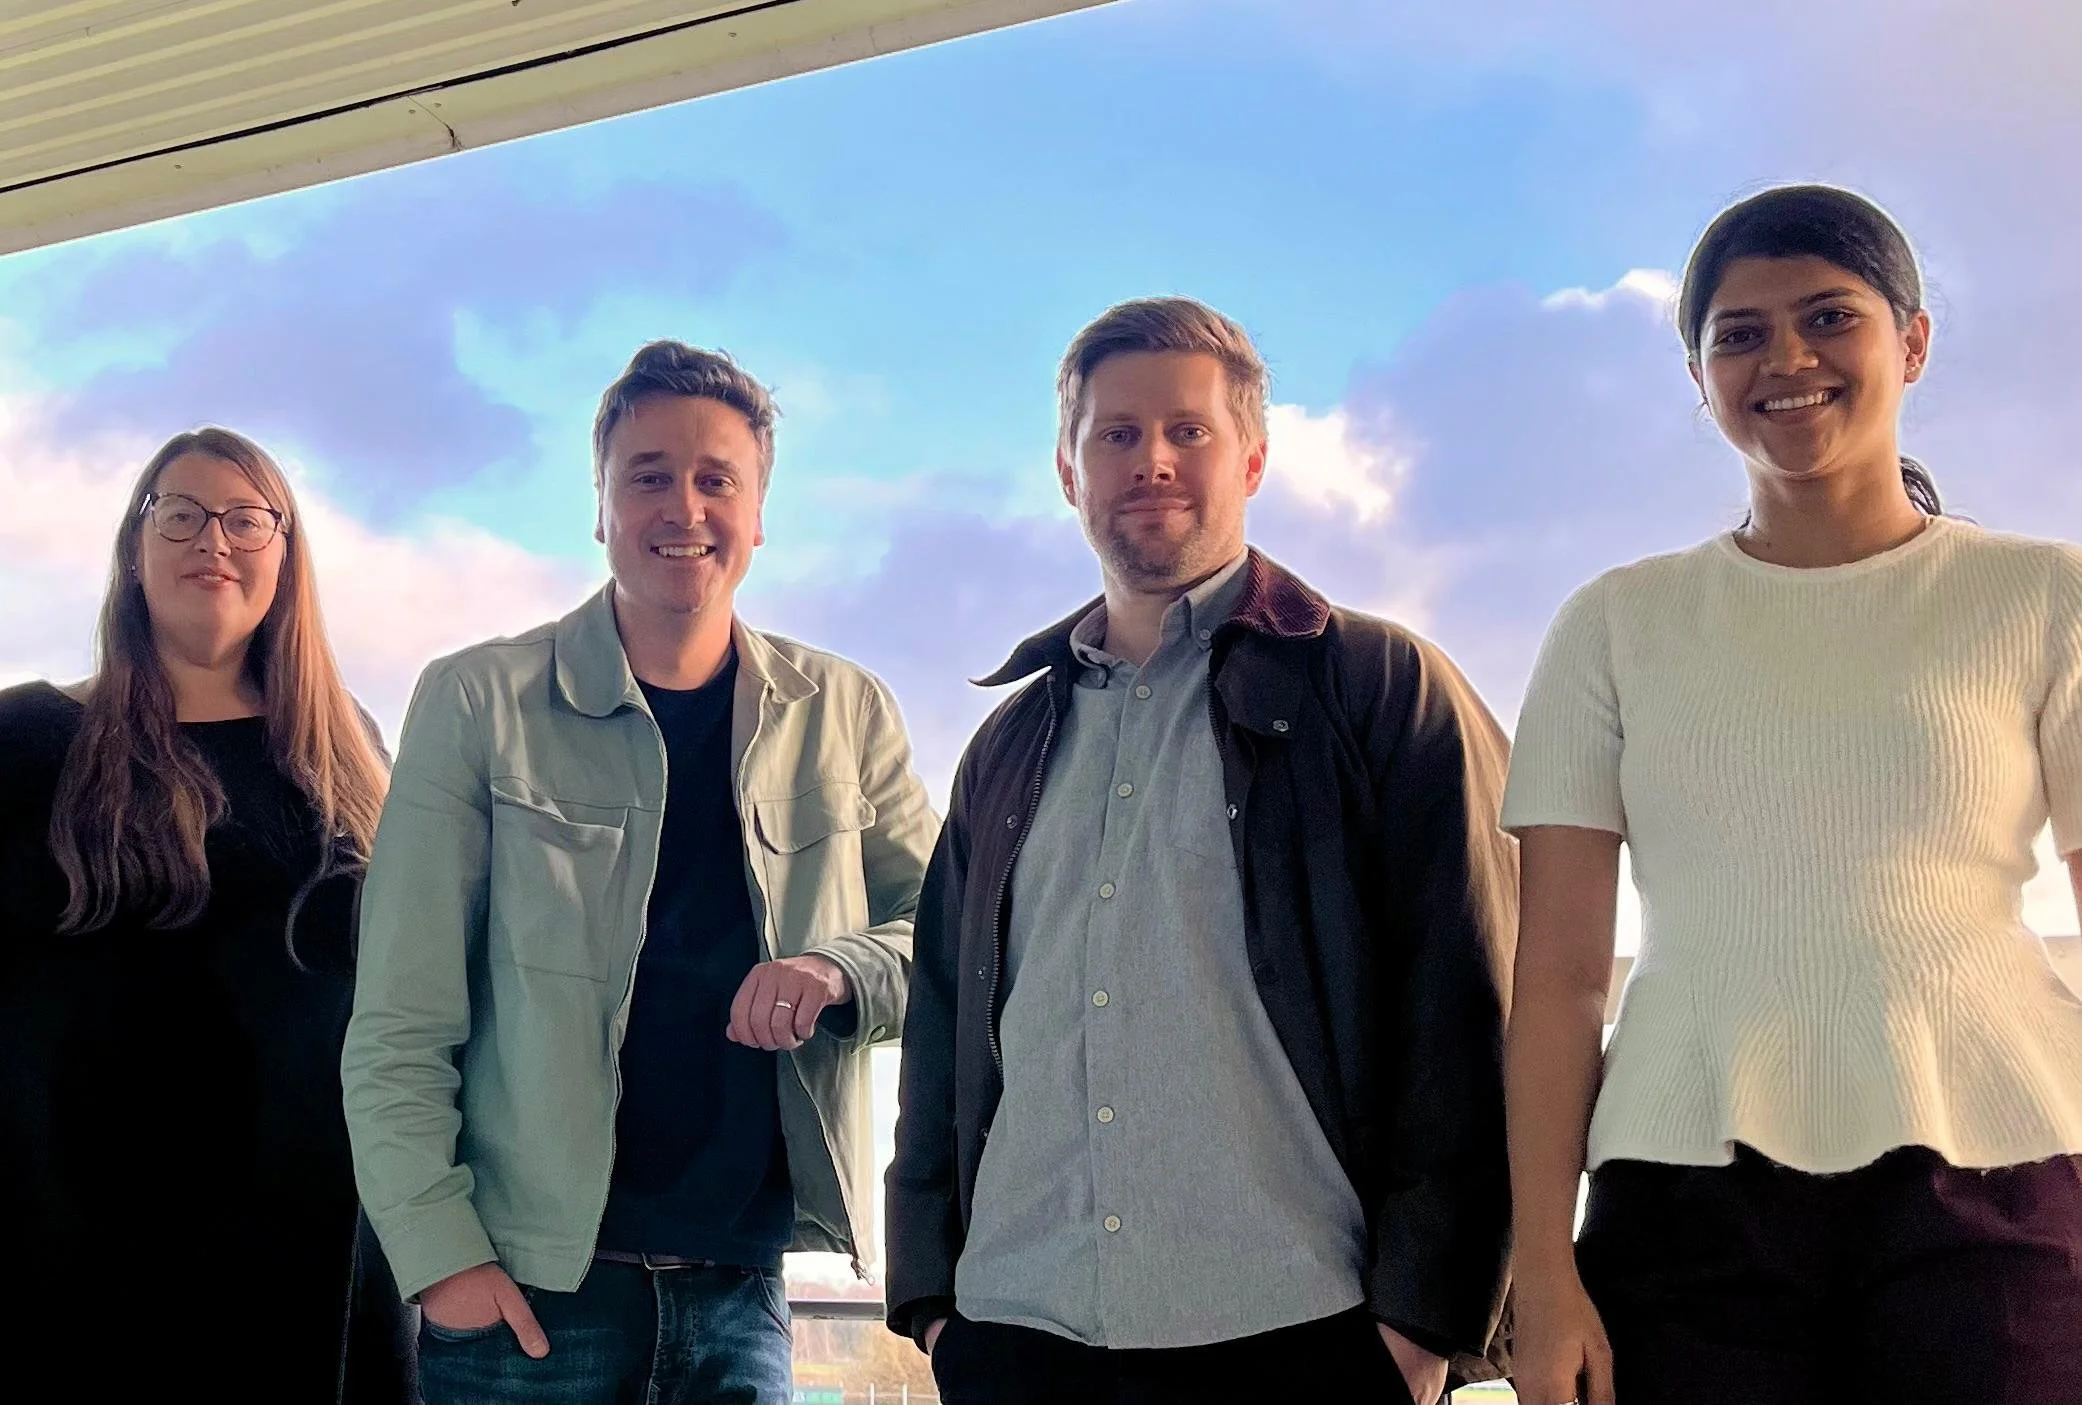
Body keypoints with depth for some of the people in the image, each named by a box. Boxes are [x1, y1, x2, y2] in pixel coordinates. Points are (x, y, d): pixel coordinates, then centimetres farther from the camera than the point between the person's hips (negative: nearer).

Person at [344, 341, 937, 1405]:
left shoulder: (843, 714, 7)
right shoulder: (477, 702, -1)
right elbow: (398, 1025, -3)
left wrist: (844, 972, -12)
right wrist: (439, 1250, -10)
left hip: (743, 1279, 3)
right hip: (529, 1282, -2)